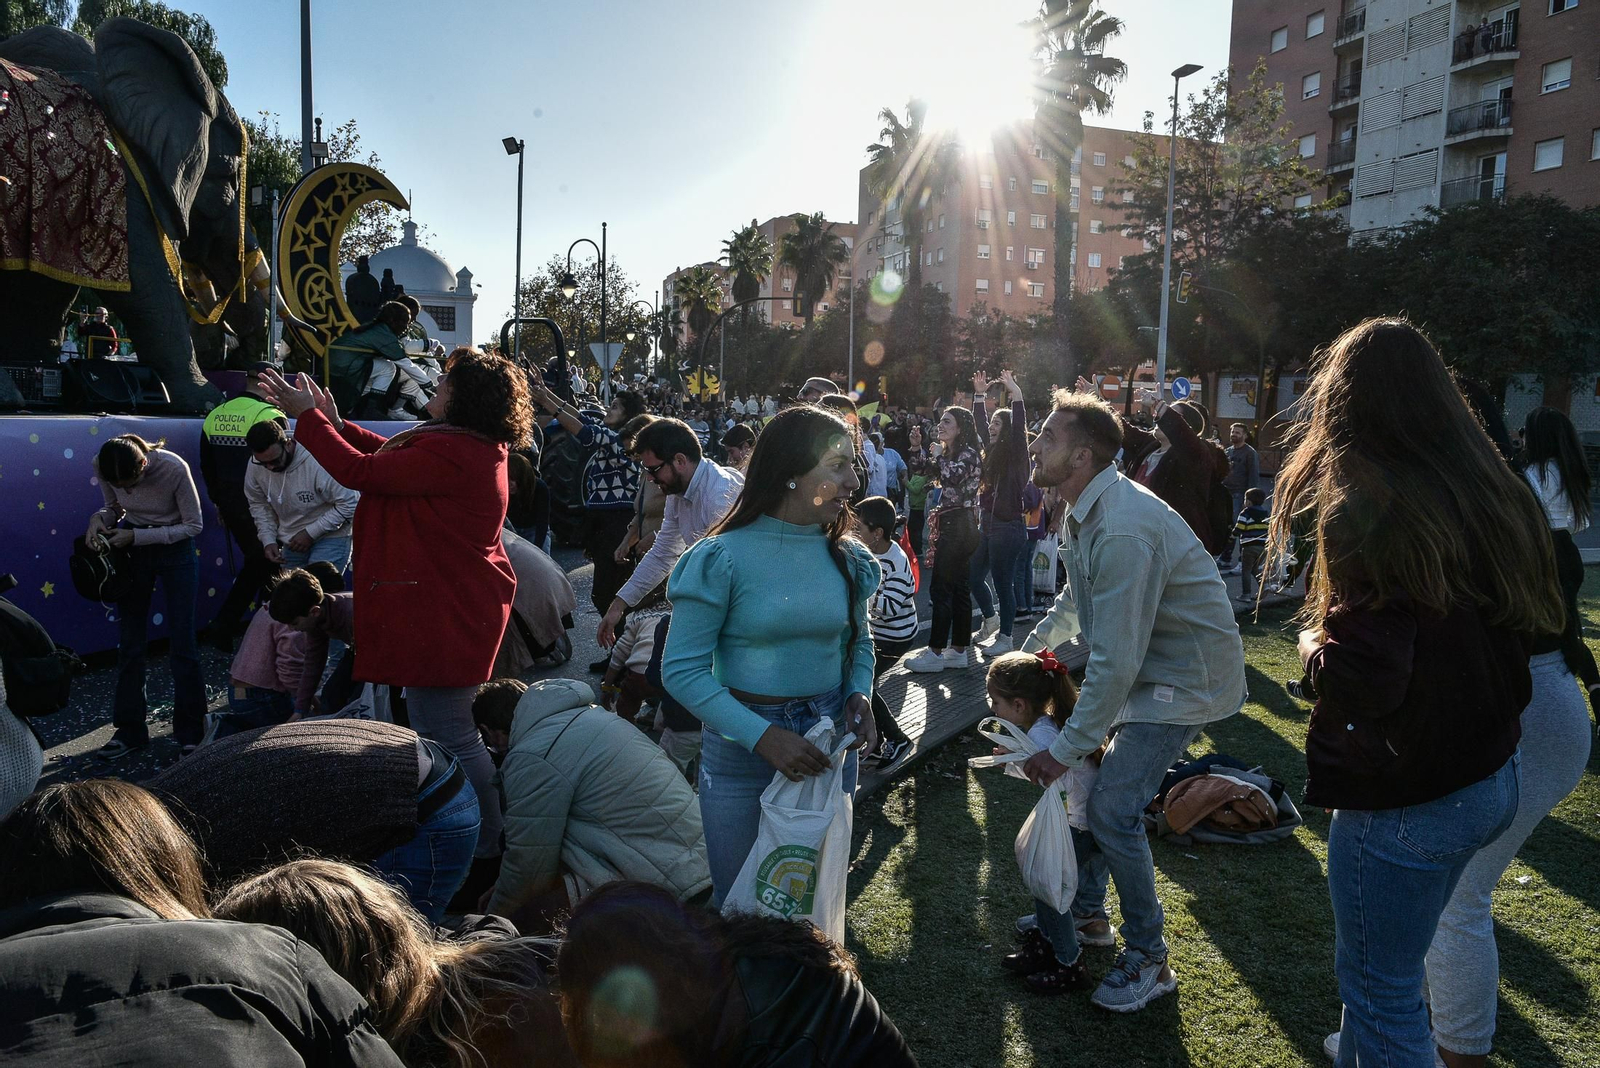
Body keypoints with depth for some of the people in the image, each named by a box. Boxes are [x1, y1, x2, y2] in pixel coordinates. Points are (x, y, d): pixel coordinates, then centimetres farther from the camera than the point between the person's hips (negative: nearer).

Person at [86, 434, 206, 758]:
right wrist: (99, 518, -18)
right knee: (129, 643, 7)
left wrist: (136, 536, -22)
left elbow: (193, 525, -17)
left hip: (175, 548, -4)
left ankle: (190, 731, 12)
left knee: (181, 643, -1)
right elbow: (114, 506, 5)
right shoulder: (102, 466, -15)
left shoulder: (174, 468, -27)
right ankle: (129, 730, 20)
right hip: (131, 549, 4)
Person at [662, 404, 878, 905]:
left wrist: (860, 694, -5)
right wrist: (763, 735, -24)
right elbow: (681, 670, -16)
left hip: (829, 746, 4)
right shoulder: (724, 558, -15)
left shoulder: (846, 557, 1)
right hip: (742, 747, -4)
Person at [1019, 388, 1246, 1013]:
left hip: (1184, 679, -10)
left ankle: (1149, 959, 8)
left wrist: (1067, 748, -25)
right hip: (1143, 666, 10)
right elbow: (1077, 598, 23)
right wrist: (1033, 647, 28)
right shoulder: (1083, 511, 3)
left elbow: (1115, 662, -31)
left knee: (1112, 810, -12)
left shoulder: (1123, 530, -31)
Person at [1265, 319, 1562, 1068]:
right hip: (1490, 775, 8)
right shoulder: (1489, 493, 2)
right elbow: (1537, 622, 15)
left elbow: (1360, 680, -26)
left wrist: (1314, 646, -7)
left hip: (1405, 796, -8)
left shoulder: (1368, 505, -21)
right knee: (1389, 960, 28)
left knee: (1379, 984, 9)